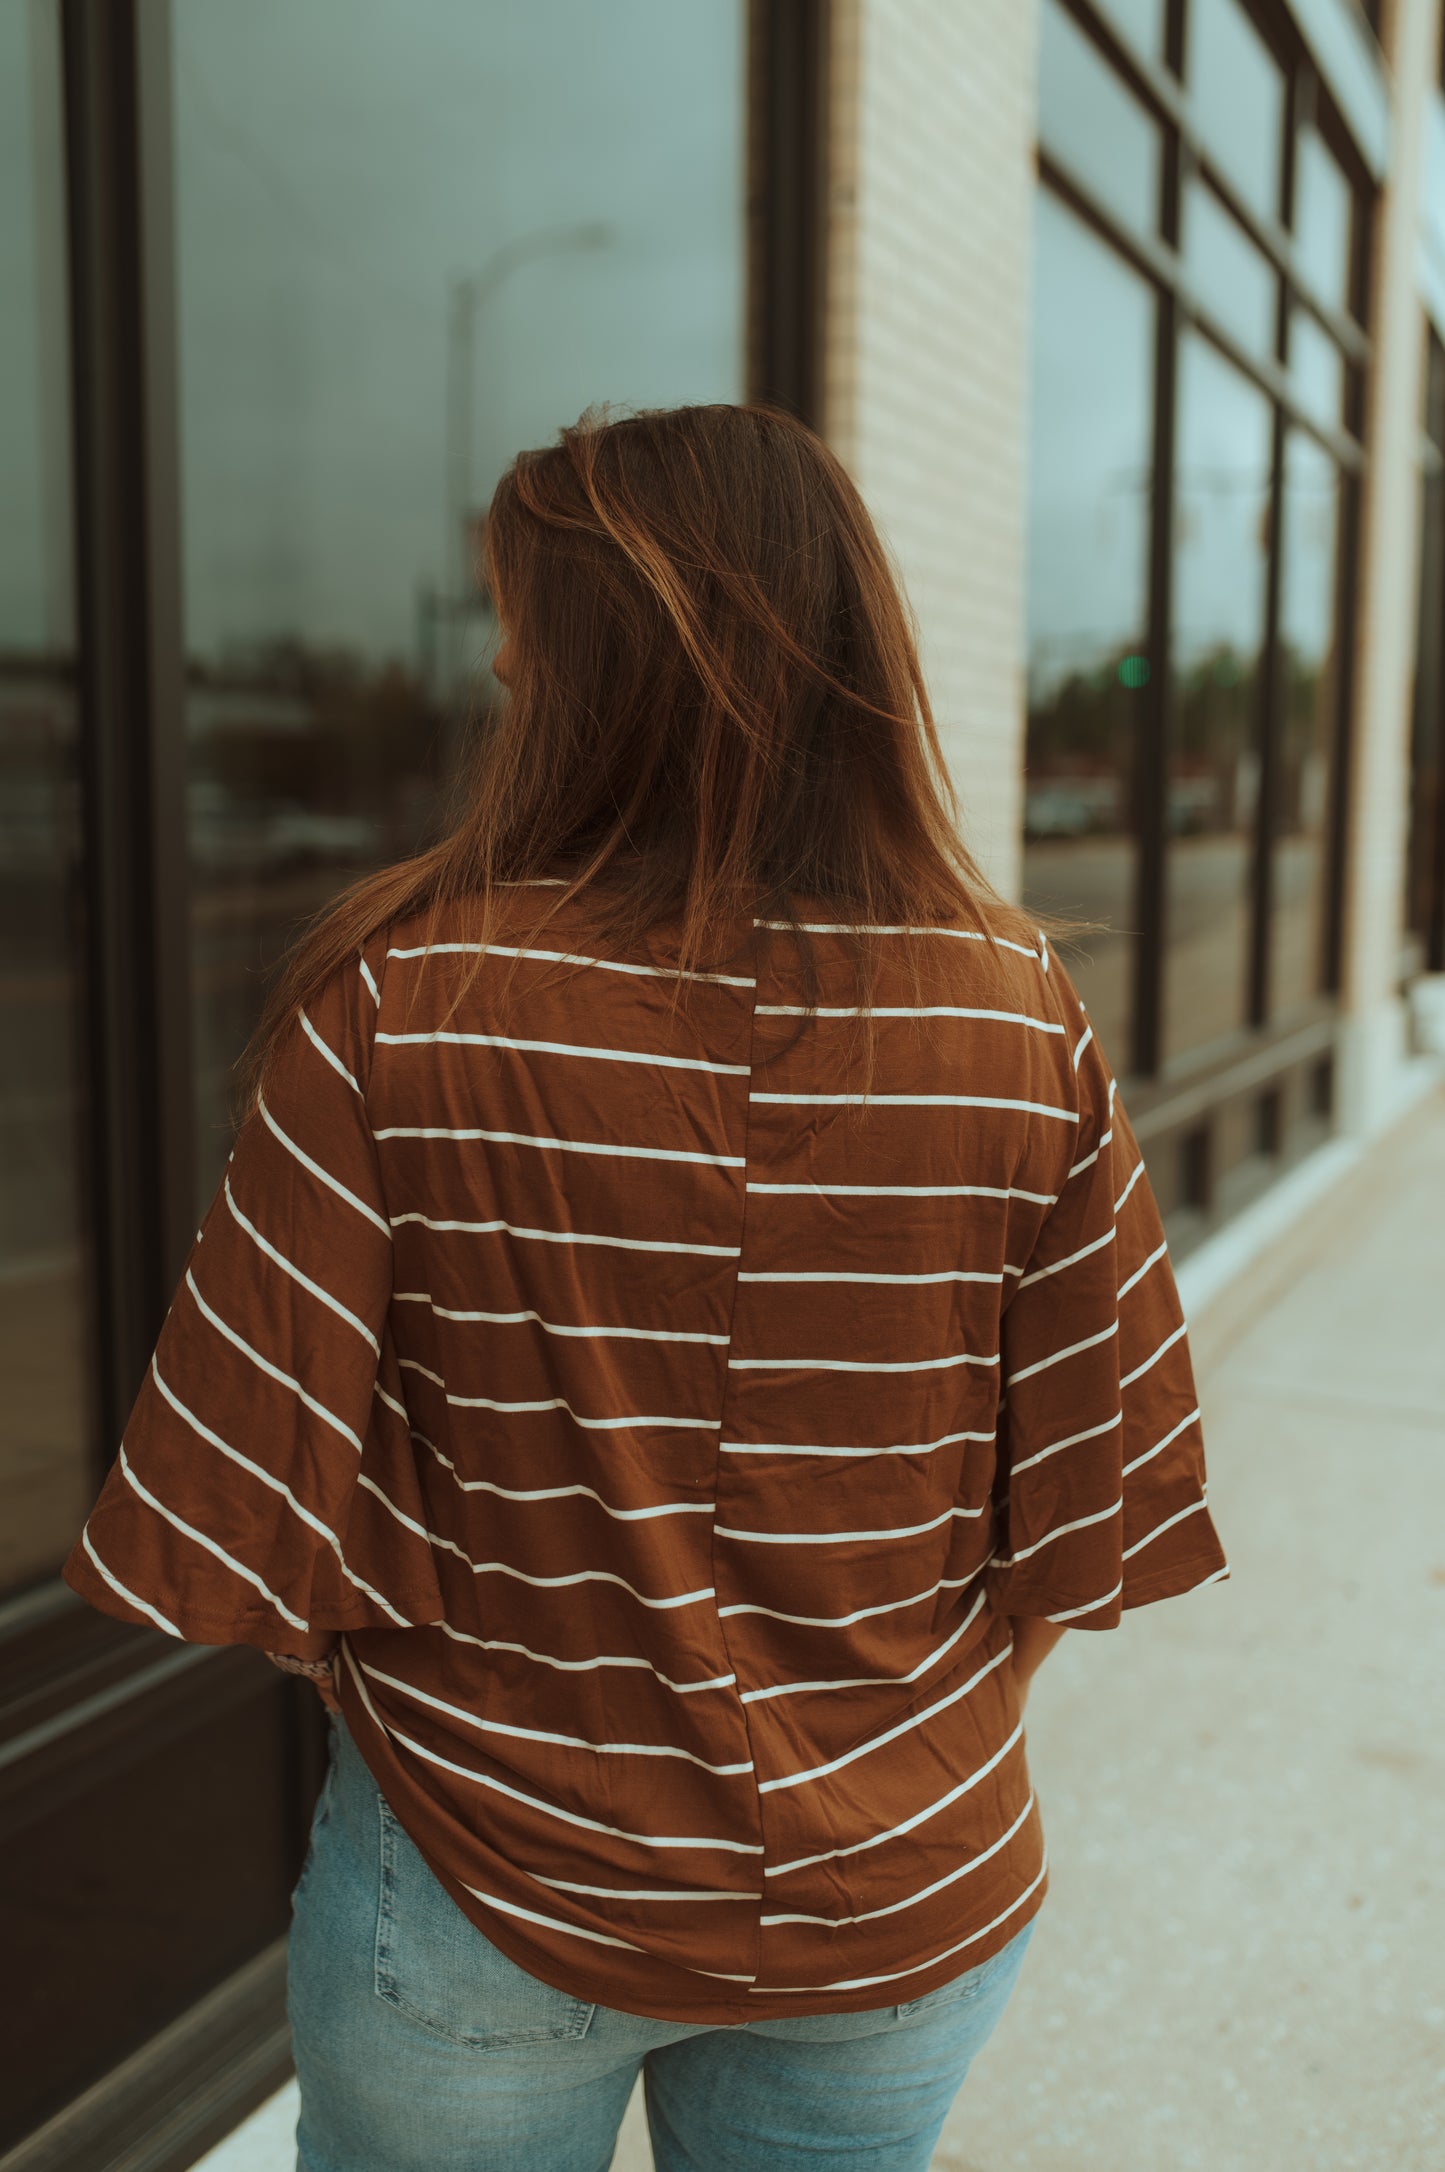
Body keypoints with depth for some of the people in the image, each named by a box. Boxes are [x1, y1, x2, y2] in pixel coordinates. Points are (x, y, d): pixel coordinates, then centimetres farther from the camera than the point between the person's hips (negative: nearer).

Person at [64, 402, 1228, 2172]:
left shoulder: (401, 1007, -21)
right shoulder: (1019, 1015, -14)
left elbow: (243, 1519, -15)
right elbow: (1089, 1524, -9)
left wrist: (407, 1706, 4)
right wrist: (932, 1740, 8)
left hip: (486, 1894, -1)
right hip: (911, 1911, 2)